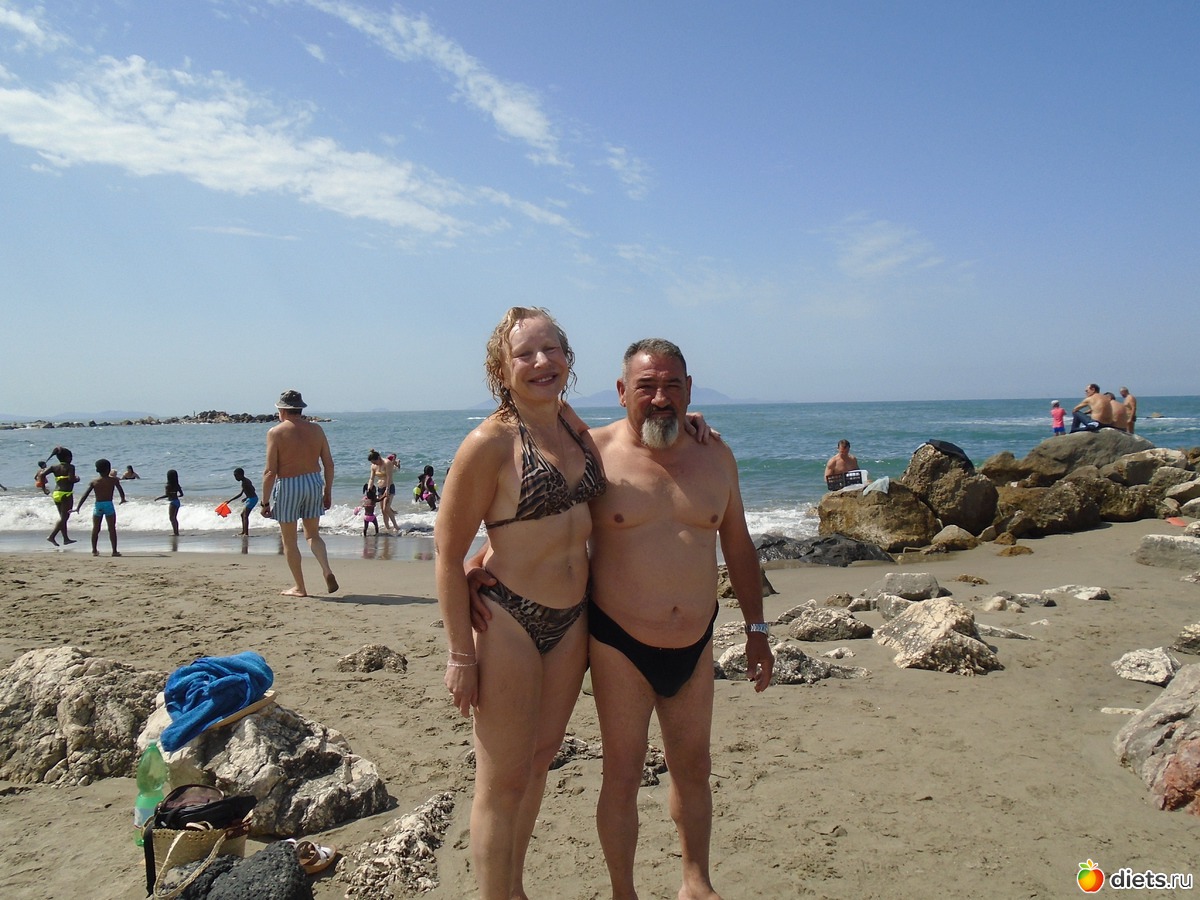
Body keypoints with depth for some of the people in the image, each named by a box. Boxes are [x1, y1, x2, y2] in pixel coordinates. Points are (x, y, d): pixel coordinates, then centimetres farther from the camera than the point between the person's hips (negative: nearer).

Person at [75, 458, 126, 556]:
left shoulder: (94, 482, 2)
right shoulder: (114, 480, -2)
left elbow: (85, 495, 1)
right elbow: (121, 490, 8)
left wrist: (78, 507, 4)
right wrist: (123, 499, 29)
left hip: (98, 506, 2)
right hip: (108, 505, -2)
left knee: (95, 529, 13)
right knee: (112, 529, 2)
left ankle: (94, 550, 16)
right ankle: (114, 551, 1)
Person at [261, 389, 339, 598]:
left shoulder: (276, 432, -7)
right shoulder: (316, 429, 4)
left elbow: (270, 471, -11)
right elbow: (329, 464, 5)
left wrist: (265, 502, -4)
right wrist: (328, 492, 15)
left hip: (288, 486, -4)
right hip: (314, 482, 4)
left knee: (289, 540, 9)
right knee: (313, 534, 17)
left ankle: (299, 587, 13)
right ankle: (327, 571, -7)